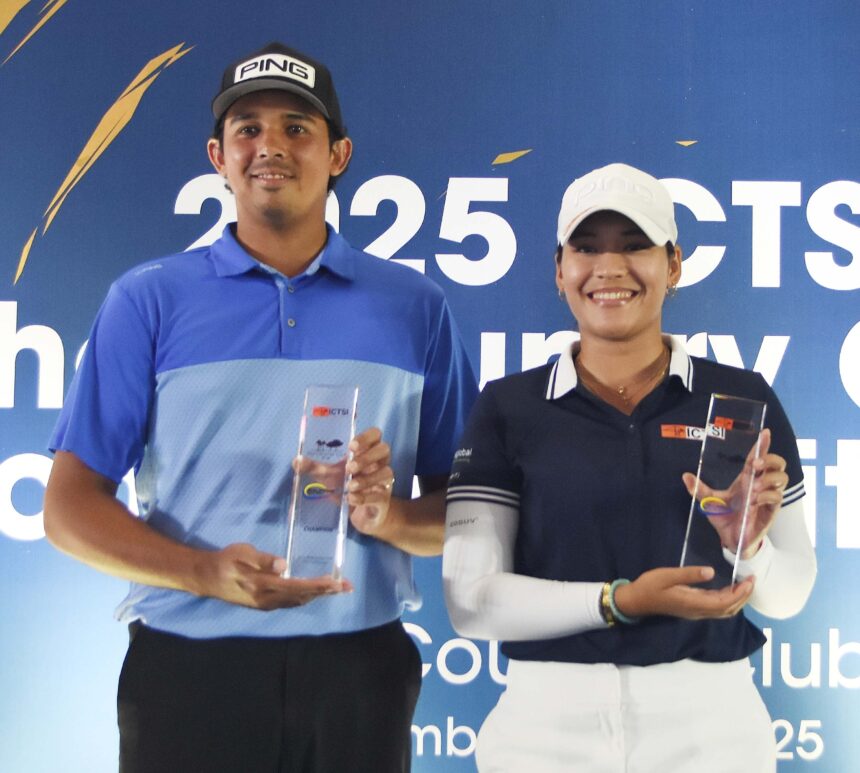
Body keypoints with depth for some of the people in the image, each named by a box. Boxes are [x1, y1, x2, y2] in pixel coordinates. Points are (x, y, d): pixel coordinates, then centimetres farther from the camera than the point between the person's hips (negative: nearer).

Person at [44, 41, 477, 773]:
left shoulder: (415, 308, 7)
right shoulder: (149, 299, 2)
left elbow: (465, 509, 9)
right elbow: (70, 506, 0)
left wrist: (389, 516, -13)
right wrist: (206, 573, -16)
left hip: (358, 666, 1)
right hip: (186, 666, -1)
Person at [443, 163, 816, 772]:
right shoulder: (507, 408, -1)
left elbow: (790, 594, 5)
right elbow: (471, 601, -7)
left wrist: (750, 546, -16)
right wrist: (619, 601, -18)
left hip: (709, 721, 1)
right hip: (547, 722, 0)